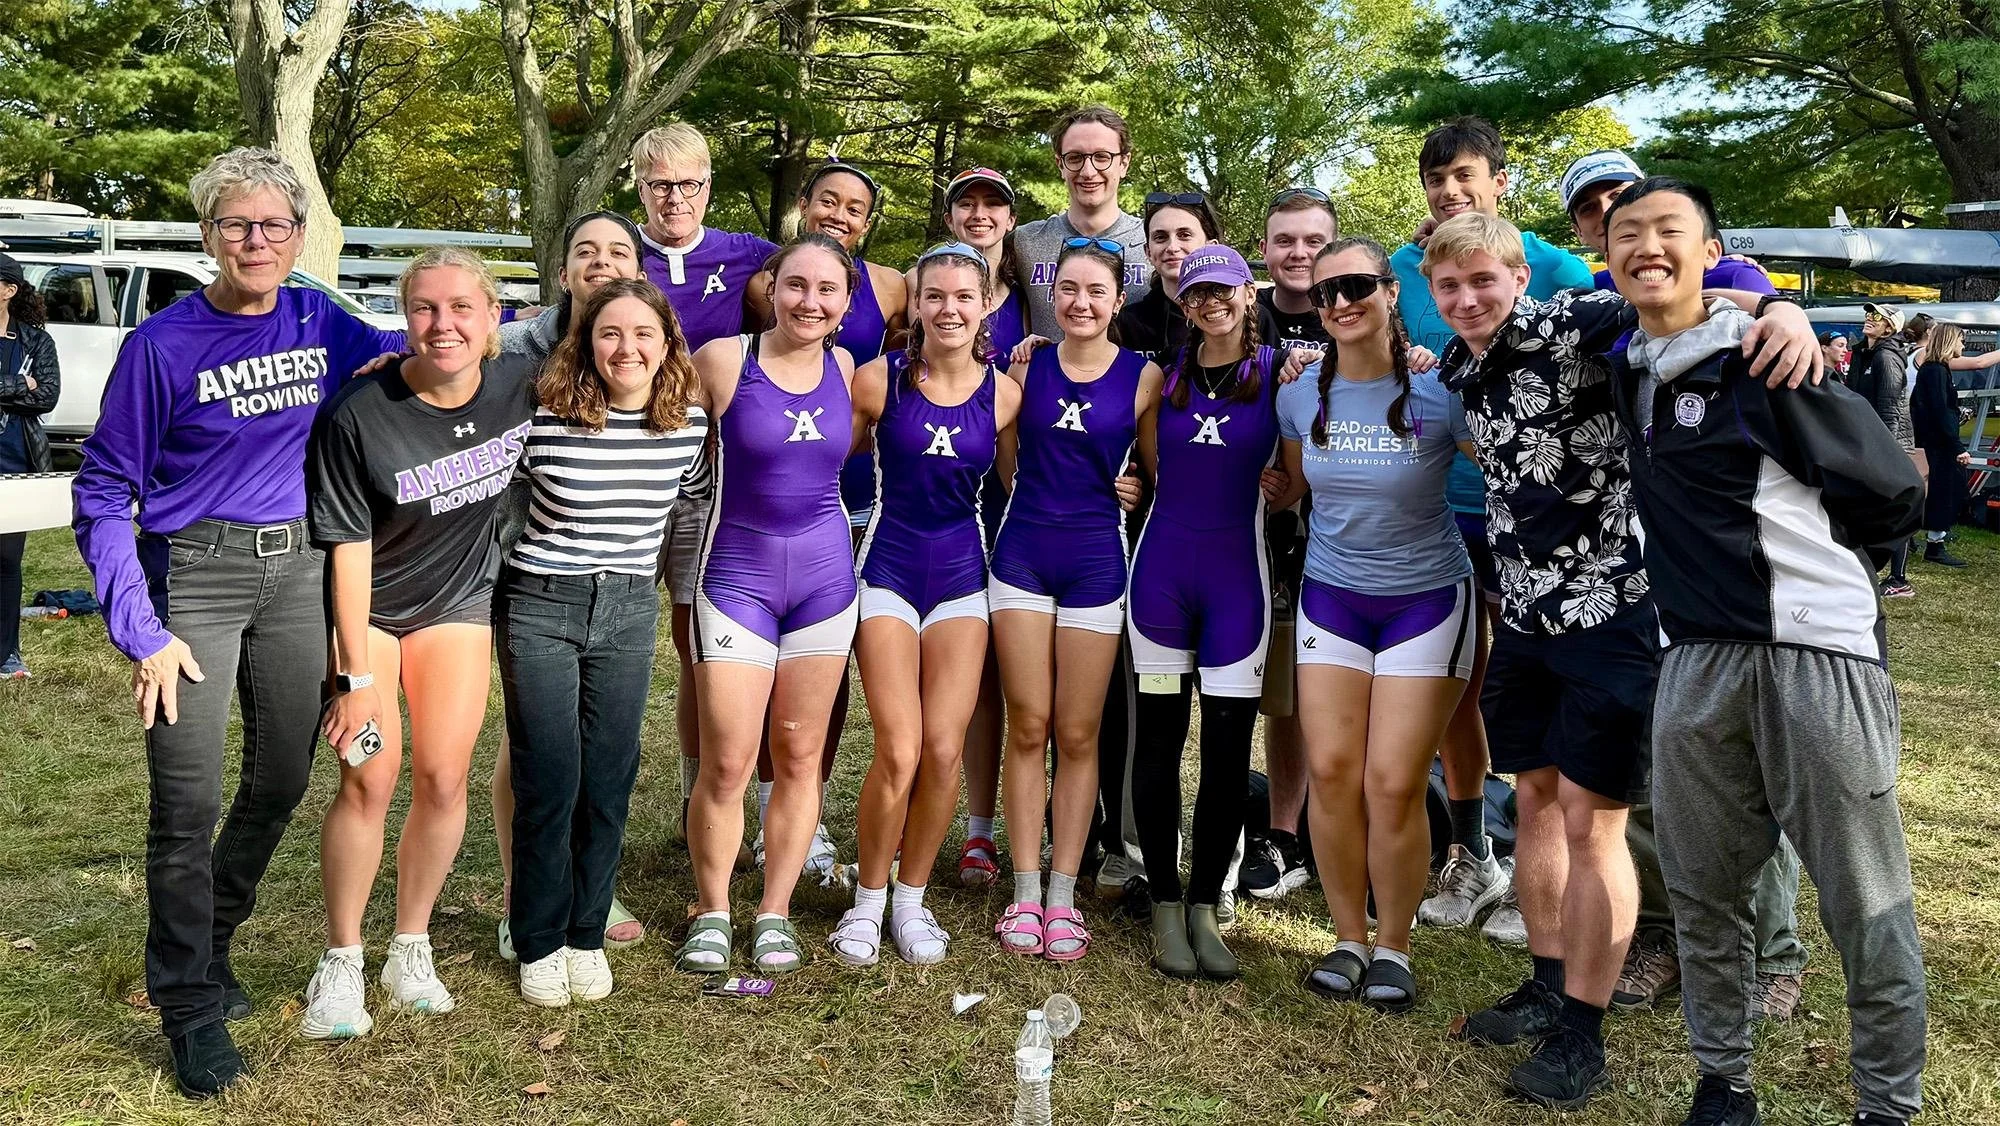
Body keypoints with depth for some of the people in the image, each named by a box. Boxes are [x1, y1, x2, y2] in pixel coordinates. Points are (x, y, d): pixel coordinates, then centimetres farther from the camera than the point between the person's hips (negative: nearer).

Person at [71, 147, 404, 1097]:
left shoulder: (319, 322, 2)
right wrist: (140, 633, -12)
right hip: (194, 574, -4)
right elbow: (104, 492, -6)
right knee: (188, 804, -4)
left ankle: (207, 945, 37)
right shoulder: (163, 344, -10)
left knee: (282, 780, 12)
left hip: (297, 572, 5)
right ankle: (189, 1005, 16)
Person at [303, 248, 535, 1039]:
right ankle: (340, 963, 10)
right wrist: (358, 678, -19)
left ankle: (411, 949, 19)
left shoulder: (523, 386, -13)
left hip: (459, 602, 3)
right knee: (370, 780, -7)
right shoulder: (358, 416, -23)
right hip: (364, 609, -3)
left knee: (443, 777, 1)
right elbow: (349, 549, -19)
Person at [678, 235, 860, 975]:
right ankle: (711, 912, 16)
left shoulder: (845, 368, 3)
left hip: (823, 574, 3)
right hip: (737, 572, -3)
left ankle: (775, 911, 21)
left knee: (799, 756, 8)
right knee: (727, 762, -4)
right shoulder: (724, 360, -8)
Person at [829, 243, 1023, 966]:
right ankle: (868, 899, 13)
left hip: (962, 573, 2)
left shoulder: (1003, 394, 0)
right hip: (888, 569, -2)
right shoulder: (879, 379, -6)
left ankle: (911, 897, 20)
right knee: (898, 752, -10)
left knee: (944, 750, -2)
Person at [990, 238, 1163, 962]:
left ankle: (1063, 895, 13)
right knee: (1028, 727, 3)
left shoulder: (1143, 377, 0)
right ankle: (1025, 892, 12)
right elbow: (1009, 467, 10)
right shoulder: (1026, 367, 5)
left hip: (1096, 562, -1)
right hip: (1022, 555, 1)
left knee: (1078, 735, 4)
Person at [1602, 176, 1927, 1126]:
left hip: (1817, 649, -5)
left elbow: (1892, 496, -5)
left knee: (1866, 907, 4)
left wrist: (1791, 546, 6)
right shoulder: (1629, 375, 11)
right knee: (1702, 893, 11)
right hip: (1696, 658, 6)